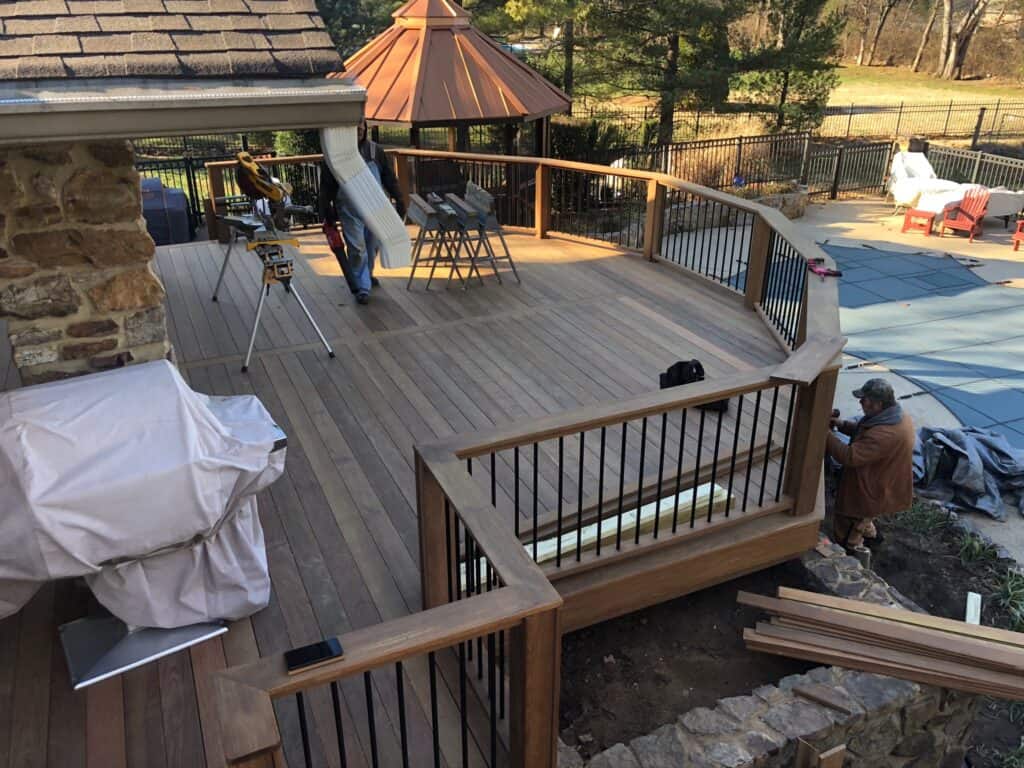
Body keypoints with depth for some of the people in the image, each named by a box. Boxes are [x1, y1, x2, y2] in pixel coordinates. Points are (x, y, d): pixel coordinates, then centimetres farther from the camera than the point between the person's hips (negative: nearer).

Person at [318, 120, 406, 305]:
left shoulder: (375, 150, 4)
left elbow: (389, 177, 10)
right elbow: (326, 186, -2)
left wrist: (399, 200, 5)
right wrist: (327, 212, -5)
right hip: (350, 211, -4)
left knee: (373, 245, 14)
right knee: (357, 248, -8)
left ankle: (366, 275, 38)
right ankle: (361, 287, 1)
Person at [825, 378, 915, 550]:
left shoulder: (884, 435, -38)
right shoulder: (898, 417, -5)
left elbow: (850, 457, -36)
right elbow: (866, 431, 11)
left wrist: (827, 434, -26)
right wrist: (842, 425, -4)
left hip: (872, 495, -10)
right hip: (880, 488, 10)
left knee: (847, 538, 9)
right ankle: (868, 532, 58)